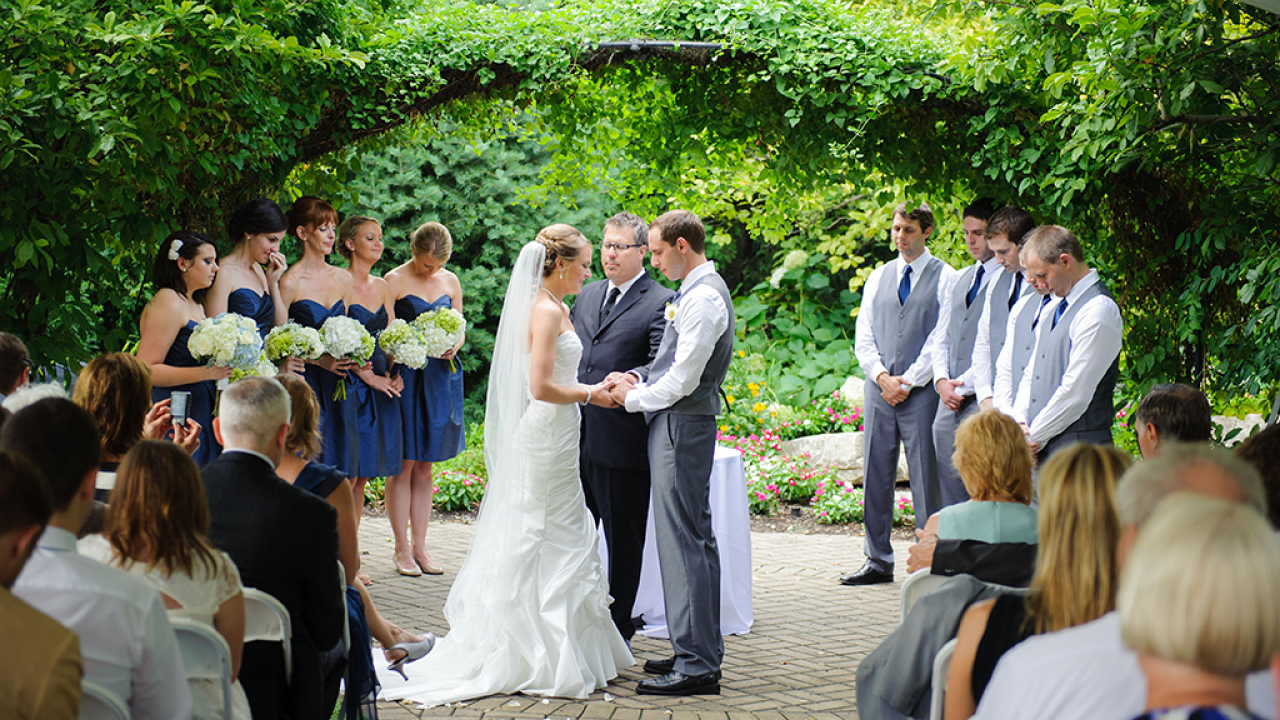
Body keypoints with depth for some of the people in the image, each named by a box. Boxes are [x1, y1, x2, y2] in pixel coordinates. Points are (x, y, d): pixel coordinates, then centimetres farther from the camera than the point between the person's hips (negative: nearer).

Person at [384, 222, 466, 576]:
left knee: (424, 466, 8)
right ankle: (402, 548, 4)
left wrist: (453, 346, -4)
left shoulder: (450, 281, 10)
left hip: (439, 380, 4)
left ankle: (420, 546, 12)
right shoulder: (394, 281, -4)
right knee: (403, 464, -2)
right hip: (404, 376, -4)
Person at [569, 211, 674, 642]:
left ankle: (619, 631, 16)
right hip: (577, 437, 7)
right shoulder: (588, 295, 16)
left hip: (622, 441, -6)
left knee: (623, 541, 5)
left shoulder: (661, 304, -6)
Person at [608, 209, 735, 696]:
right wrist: (641, 376, 6)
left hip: (682, 426, -11)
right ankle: (701, 651, 22)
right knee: (695, 538, 14)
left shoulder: (703, 297, -17)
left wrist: (633, 398, -7)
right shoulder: (694, 290, 15)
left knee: (683, 542, -9)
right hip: (677, 424, 11)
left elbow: (683, 380, -20)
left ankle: (696, 667, -7)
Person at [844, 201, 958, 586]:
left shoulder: (945, 278, 0)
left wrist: (908, 381, -10)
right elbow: (863, 335, 11)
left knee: (925, 477, -3)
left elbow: (943, 338, -6)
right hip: (879, 389, 4)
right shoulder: (878, 277, 14)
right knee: (876, 475, 5)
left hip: (921, 391, -4)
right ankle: (878, 561, 12)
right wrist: (882, 377, -4)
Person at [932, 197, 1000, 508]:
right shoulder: (959, 279, 19)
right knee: (948, 487, 7)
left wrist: (964, 385, -10)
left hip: (984, 399, -7)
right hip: (950, 401, 7)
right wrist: (942, 380, 2)